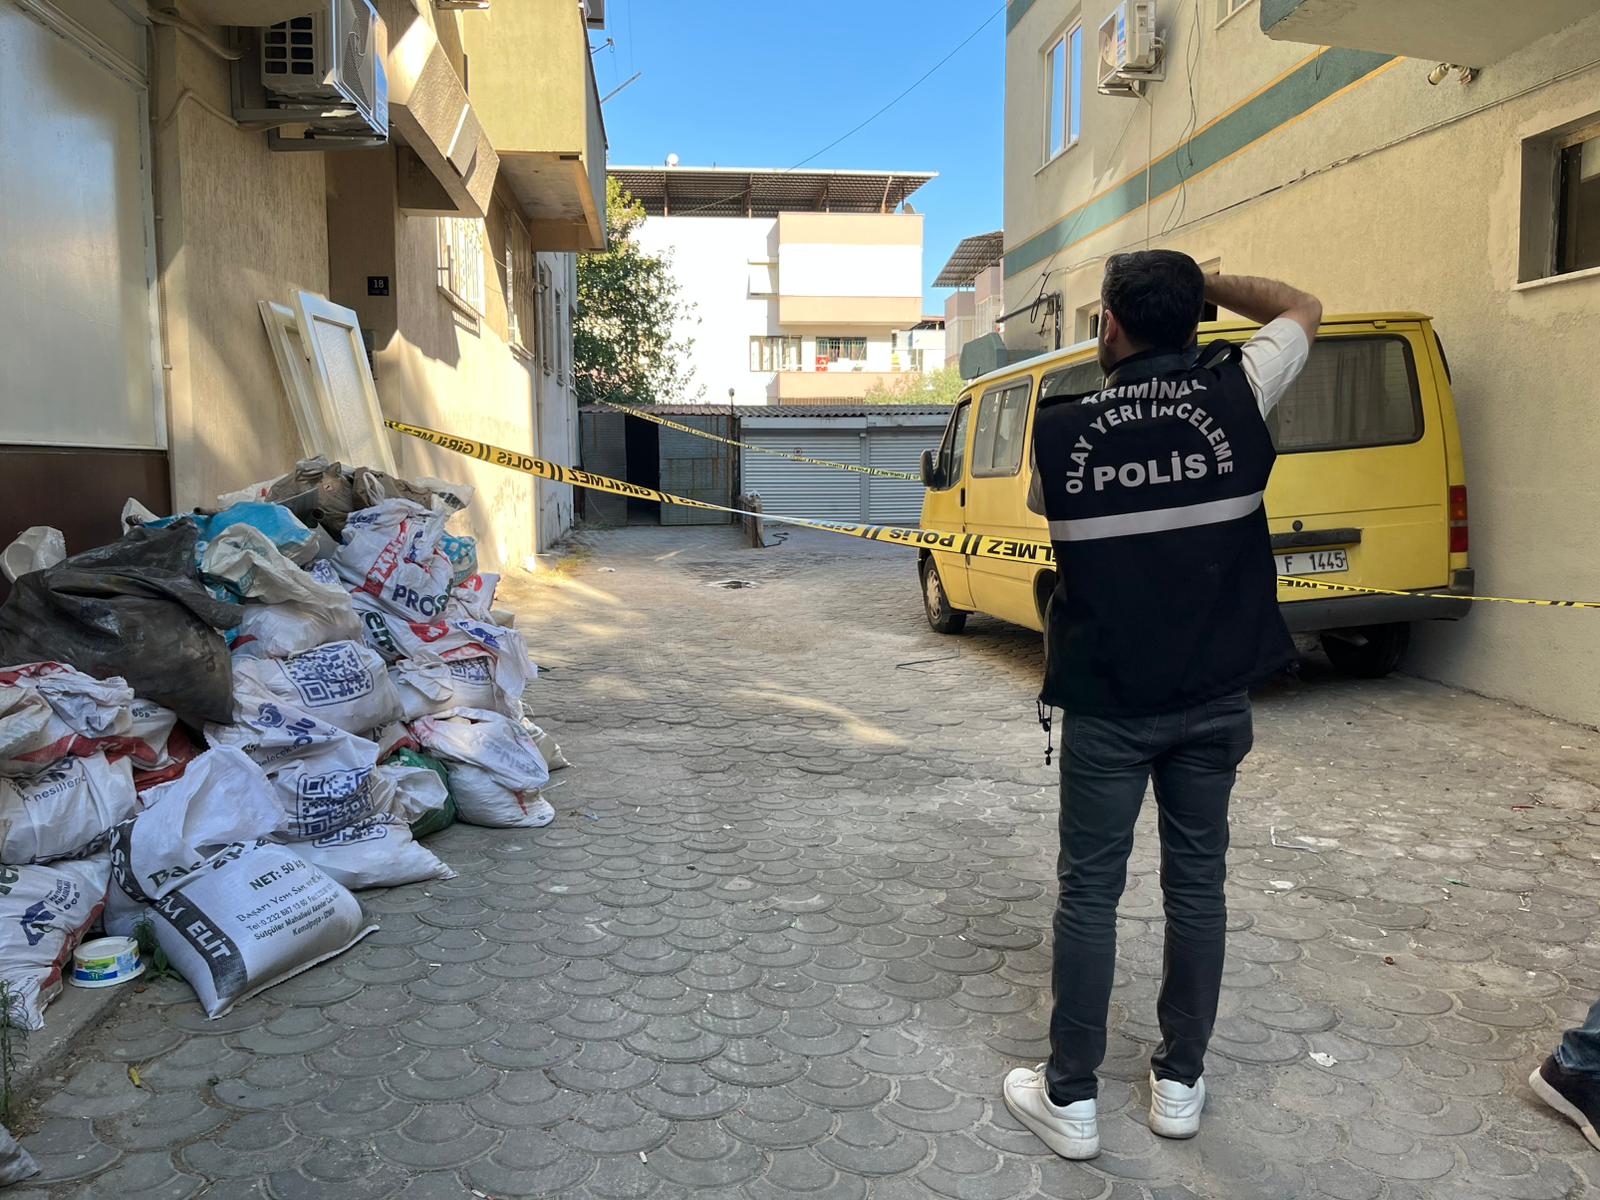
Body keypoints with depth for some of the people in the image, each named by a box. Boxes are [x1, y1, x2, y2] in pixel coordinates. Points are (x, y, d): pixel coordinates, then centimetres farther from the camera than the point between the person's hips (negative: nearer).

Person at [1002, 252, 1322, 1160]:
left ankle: (1070, 1097, 18)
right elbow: (1303, 309, 14)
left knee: (1090, 890, 8)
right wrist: (1201, 283, 14)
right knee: (1197, 881, 14)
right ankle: (1180, 1083, 27)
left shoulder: (1060, 428, -9)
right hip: (1214, 696, 2)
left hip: (1105, 702, -2)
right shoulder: (1234, 394, -5)